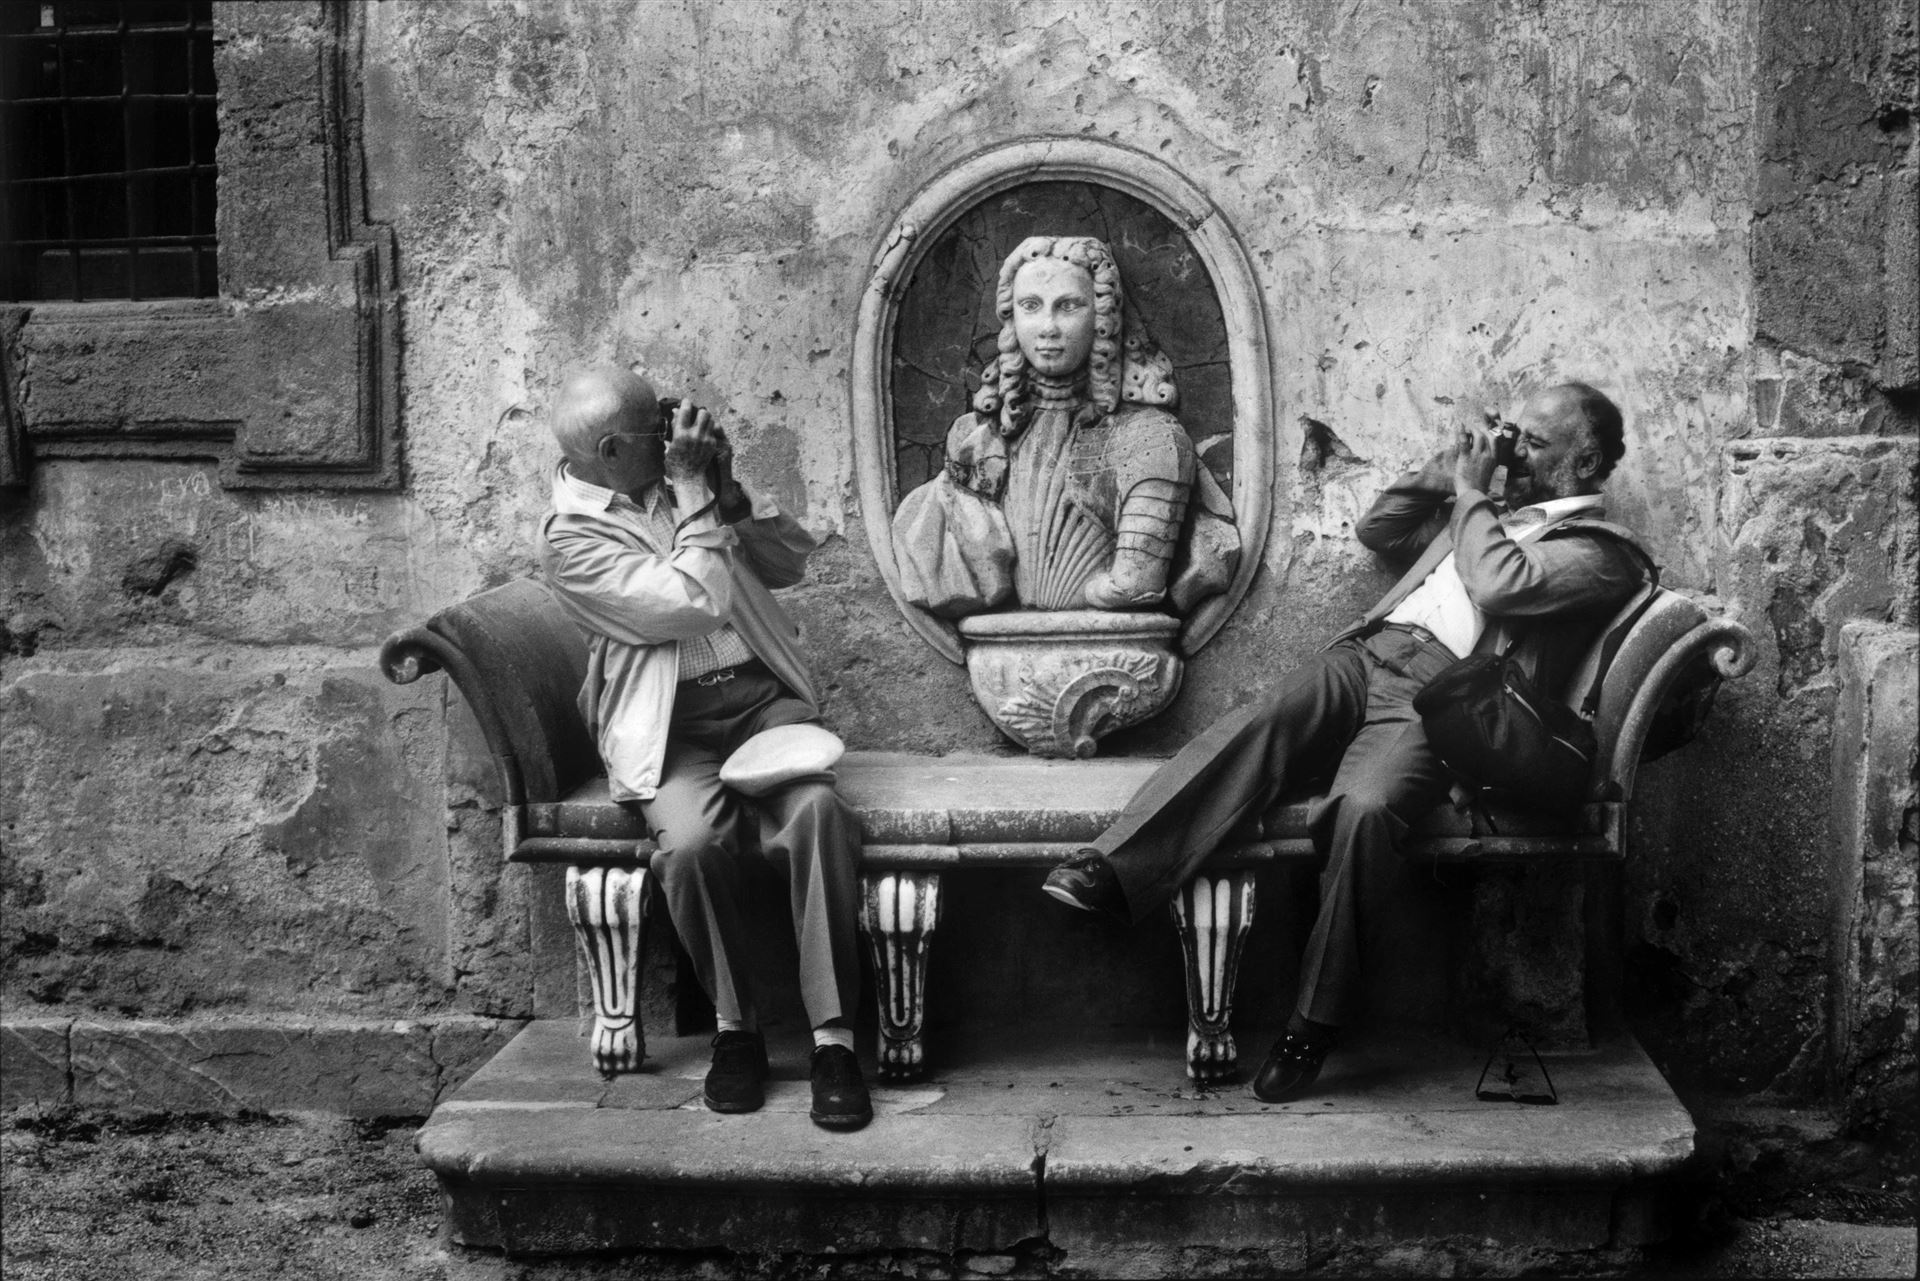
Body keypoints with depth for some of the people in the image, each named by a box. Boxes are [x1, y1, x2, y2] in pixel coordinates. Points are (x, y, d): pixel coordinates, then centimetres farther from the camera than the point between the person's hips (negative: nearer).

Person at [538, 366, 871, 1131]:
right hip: (672, 728, -3)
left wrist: (730, 496, -1)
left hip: (762, 695, 4)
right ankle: (734, 1028, -8)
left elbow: (792, 563, 14)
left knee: (818, 810, -27)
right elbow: (689, 605, -16)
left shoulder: (681, 482, 13)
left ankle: (833, 1037, -22)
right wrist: (694, 497, -10)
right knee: (693, 843, -33)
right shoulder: (571, 541, -4)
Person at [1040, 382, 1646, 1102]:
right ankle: (1113, 872, -41)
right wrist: (1444, 472, 21)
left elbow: (1500, 586, -11)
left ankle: (1315, 1022, -25)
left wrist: (1470, 491, 2)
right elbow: (1376, 531, 34)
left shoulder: (1601, 556, 9)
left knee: (1364, 807, -36)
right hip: (1367, 655, 6)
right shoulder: (1487, 515, 32)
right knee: (1260, 726, -28)